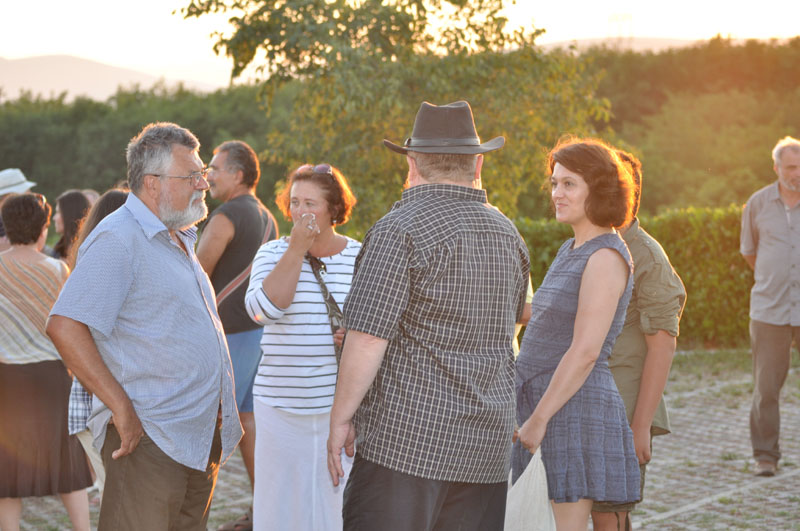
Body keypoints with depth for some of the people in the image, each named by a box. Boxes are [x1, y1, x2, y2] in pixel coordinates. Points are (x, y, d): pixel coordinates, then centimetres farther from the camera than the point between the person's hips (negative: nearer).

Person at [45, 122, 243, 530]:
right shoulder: (118, 239, -13)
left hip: (203, 436, 9)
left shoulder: (178, 238, 17)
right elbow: (64, 327, -22)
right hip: (148, 437, -9)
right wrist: (122, 409, -22)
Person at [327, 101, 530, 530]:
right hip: (487, 445, 7)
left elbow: (368, 338, -15)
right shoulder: (508, 234, 12)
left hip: (406, 440, -7)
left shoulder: (400, 229, -11)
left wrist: (341, 418, -7)